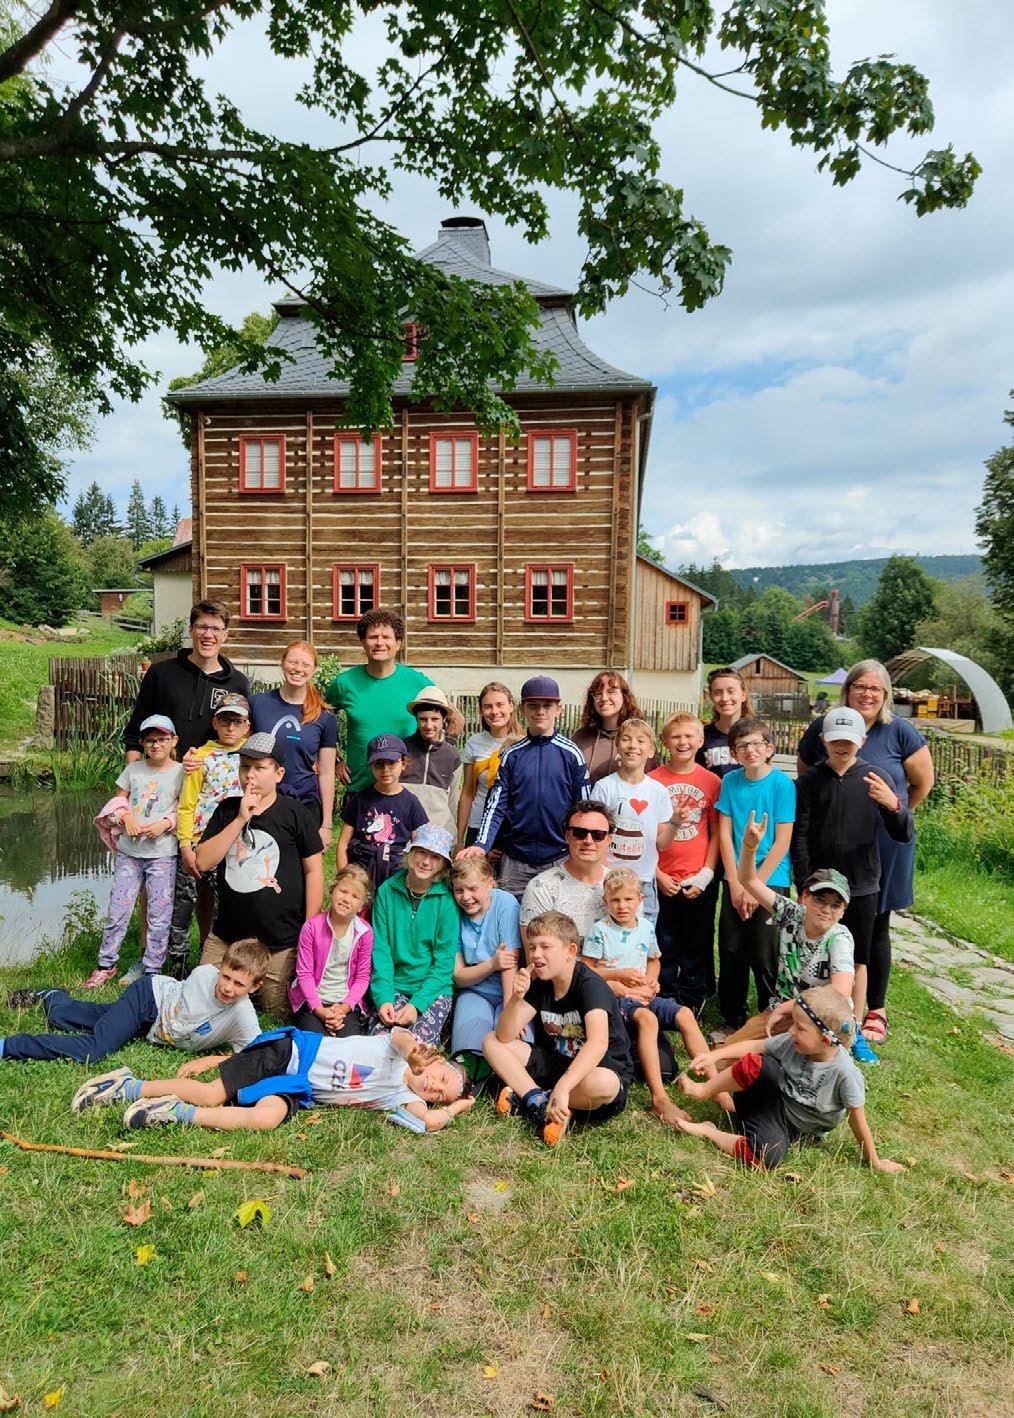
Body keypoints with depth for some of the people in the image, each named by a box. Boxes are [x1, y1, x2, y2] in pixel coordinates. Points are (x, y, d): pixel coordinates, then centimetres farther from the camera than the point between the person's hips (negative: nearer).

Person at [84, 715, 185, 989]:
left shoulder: (180, 772, -3)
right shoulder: (133, 769, 6)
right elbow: (119, 800, 12)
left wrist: (165, 823, -17)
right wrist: (126, 817, -7)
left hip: (162, 853, -3)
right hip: (129, 851, 3)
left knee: (159, 916, 3)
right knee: (116, 911, 7)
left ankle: (151, 969, 16)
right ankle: (106, 966, 23)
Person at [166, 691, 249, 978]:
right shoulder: (202, 756, -1)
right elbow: (186, 806, -3)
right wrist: (186, 846, -10)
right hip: (199, 840, -2)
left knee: (216, 900, 11)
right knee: (185, 899, 0)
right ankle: (177, 961, 13)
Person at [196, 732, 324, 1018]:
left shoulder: (293, 813, -8)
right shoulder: (227, 810, 4)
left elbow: (313, 870, -5)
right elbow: (203, 862, -6)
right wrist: (241, 819, -15)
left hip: (282, 942, -3)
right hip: (227, 936, 4)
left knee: (278, 1014, 8)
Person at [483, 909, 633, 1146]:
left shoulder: (591, 985, -22)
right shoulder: (539, 984, -1)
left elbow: (598, 1043, -39)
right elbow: (505, 1037, -8)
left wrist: (562, 1088, -48)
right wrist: (516, 998, -26)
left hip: (604, 1068, -6)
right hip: (557, 1064, 6)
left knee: (600, 1084, -42)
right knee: (491, 1042, -5)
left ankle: (528, 1100, -18)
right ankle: (541, 1104, -20)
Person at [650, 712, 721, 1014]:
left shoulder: (712, 781, 0)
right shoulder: (653, 780, -2)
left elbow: (717, 833, 2)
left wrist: (706, 875, -6)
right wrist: (658, 875, -6)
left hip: (699, 882, 0)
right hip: (661, 880, 0)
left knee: (697, 945, 11)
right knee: (664, 946, 10)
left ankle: (693, 1000, 27)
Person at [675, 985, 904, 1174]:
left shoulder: (845, 1073, -22)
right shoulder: (792, 1043, -11)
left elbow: (857, 1119, -12)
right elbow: (754, 1046, -4)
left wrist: (874, 1162, -2)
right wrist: (715, 1055, -14)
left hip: (788, 1125, -2)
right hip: (768, 1099, 2)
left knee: (768, 1156, -37)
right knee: (757, 1064, -31)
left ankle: (707, 1131, -16)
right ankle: (704, 1091, -13)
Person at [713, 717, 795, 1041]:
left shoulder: (782, 783, -8)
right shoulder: (730, 782, 2)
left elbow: (782, 841, -10)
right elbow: (724, 834, 1)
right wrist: (736, 884, -5)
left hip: (771, 881, -3)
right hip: (735, 882, 4)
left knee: (765, 959, 1)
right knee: (731, 954, 9)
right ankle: (734, 1021, 26)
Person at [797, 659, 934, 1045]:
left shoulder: (900, 732, -5)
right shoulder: (821, 729, -1)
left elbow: (923, 782, 6)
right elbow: (804, 778, 12)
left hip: (883, 848, -1)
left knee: (875, 927, 11)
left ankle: (876, 1010, 26)